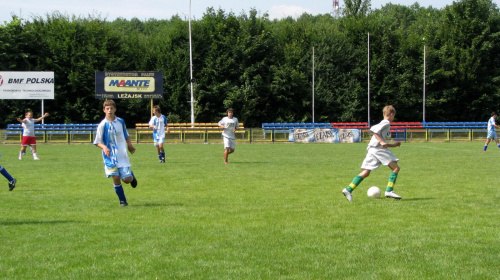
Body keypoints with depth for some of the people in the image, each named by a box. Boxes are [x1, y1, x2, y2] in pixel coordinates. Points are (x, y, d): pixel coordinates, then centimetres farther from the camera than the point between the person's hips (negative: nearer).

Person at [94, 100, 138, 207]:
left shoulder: (121, 121, 4)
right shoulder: (102, 125, -7)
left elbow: (126, 135, 20)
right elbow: (97, 142, -3)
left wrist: (129, 145, 4)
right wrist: (104, 147, -23)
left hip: (122, 155, 2)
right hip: (110, 156, -2)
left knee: (127, 179, -4)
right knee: (116, 178, -10)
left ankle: (131, 175, 33)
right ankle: (122, 201, 5)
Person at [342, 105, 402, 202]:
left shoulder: (384, 123, 29)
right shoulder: (386, 123, 0)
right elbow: (374, 130, -17)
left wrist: (393, 145, 34)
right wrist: (381, 141, -20)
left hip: (371, 150, 9)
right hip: (378, 149, -9)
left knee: (365, 172, 3)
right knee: (395, 168, -3)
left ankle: (348, 189, -8)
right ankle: (389, 191, -13)